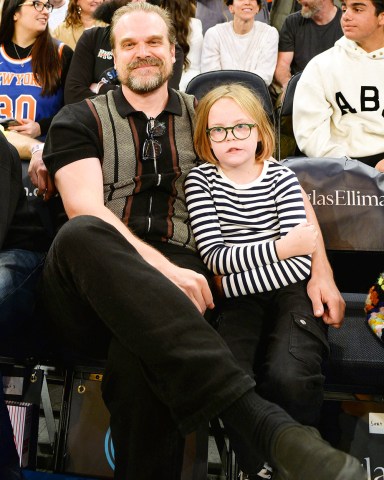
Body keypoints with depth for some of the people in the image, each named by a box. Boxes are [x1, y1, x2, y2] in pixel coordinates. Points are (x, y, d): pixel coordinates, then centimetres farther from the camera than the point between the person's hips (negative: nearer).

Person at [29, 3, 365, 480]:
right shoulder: (79, 120, 13)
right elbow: (85, 211, -4)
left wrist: (320, 269, 1)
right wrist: (164, 268, -19)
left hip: (174, 285, 0)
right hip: (87, 293, 1)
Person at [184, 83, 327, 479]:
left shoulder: (281, 178, 5)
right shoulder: (200, 180, 4)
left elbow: (299, 261, -5)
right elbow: (215, 256, -7)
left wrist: (231, 280, -13)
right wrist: (281, 247, -11)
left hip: (289, 292, 0)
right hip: (236, 299, 1)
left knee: (288, 375, -27)